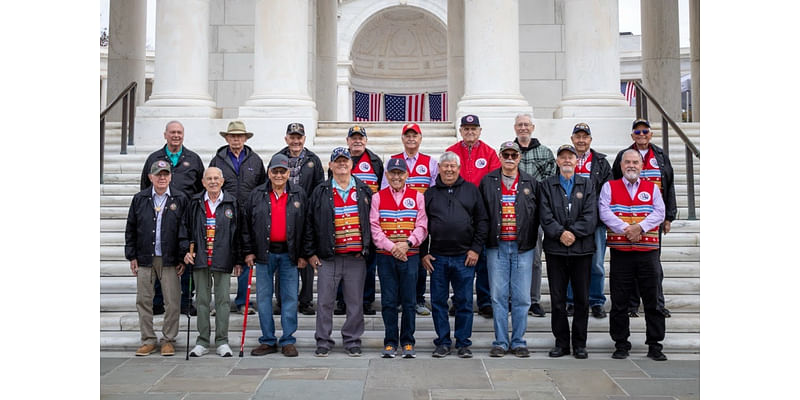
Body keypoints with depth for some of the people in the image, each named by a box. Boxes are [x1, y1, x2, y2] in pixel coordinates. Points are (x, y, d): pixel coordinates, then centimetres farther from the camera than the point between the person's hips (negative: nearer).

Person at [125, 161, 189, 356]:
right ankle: (148, 341, 18)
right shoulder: (139, 199, 7)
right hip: (145, 260, 2)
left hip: (170, 260, -2)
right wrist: (131, 256, 5)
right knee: (143, 301, 6)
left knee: (172, 302, 0)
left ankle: (168, 340, 13)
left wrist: (182, 259, -2)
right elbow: (130, 229, 10)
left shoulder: (180, 200, 1)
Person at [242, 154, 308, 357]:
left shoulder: (299, 194, 4)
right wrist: (248, 251, 2)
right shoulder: (257, 195, 5)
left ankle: (288, 341, 13)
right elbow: (246, 224, 8)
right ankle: (268, 341, 16)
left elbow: (306, 225, 4)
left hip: (289, 253, -1)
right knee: (263, 297, 5)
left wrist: (303, 254, 0)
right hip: (265, 253, 1)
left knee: (290, 298, 3)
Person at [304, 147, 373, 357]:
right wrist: (310, 253, 1)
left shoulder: (364, 191, 9)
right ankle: (323, 341, 16)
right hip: (328, 257, -1)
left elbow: (372, 221, 12)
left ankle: (352, 340, 19)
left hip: (356, 257, 1)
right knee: (324, 302, 3)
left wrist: (368, 248, 7)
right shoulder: (320, 192, 5)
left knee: (355, 302, 7)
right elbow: (309, 224, 5)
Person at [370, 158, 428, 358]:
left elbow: (422, 226, 2)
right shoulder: (377, 197, 7)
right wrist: (391, 247, -12)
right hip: (385, 257, 0)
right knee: (388, 301, 3)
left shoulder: (417, 197, 8)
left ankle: (408, 342, 14)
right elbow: (374, 227, -1)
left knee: (409, 301, 3)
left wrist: (408, 243, -13)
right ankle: (390, 342, 14)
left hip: (410, 255, 0)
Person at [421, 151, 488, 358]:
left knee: (464, 302, 5)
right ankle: (443, 342, 18)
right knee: (438, 302, 6)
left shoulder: (471, 190, 8)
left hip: (465, 257, -1)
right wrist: (423, 253, 2)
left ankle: (463, 343, 17)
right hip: (437, 257, 1)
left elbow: (482, 221, 6)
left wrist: (476, 248, -1)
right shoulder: (430, 194, 9)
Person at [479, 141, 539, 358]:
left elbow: (537, 215, 9)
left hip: (523, 247, 1)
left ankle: (518, 341, 14)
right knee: (498, 296, 2)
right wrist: (483, 240, 0)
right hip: (497, 246, 0)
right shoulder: (487, 182, 6)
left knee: (522, 297, 3)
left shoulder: (530, 183, 8)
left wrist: (531, 240, 1)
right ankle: (500, 342, 11)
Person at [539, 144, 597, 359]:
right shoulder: (546, 185, 9)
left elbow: (591, 216, -2)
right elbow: (545, 216, -2)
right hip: (555, 249, 0)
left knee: (582, 299, 5)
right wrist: (560, 233, -16)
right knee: (557, 299, 4)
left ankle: (580, 343, 16)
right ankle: (561, 342, 15)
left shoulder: (587, 185, 10)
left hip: (582, 248, 1)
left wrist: (573, 232, -14)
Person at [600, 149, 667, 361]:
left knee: (653, 301, 5)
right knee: (619, 302, 4)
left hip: (648, 252, 1)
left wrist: (640, 227, -15)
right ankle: (621, 344, 14)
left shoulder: (652, 188, 12)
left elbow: (659, 213, 0)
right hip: (620, 253, -1)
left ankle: (654, 345, 15)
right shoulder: (609, 187, 8)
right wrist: (625, 228, -16)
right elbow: (604, 212, -6)